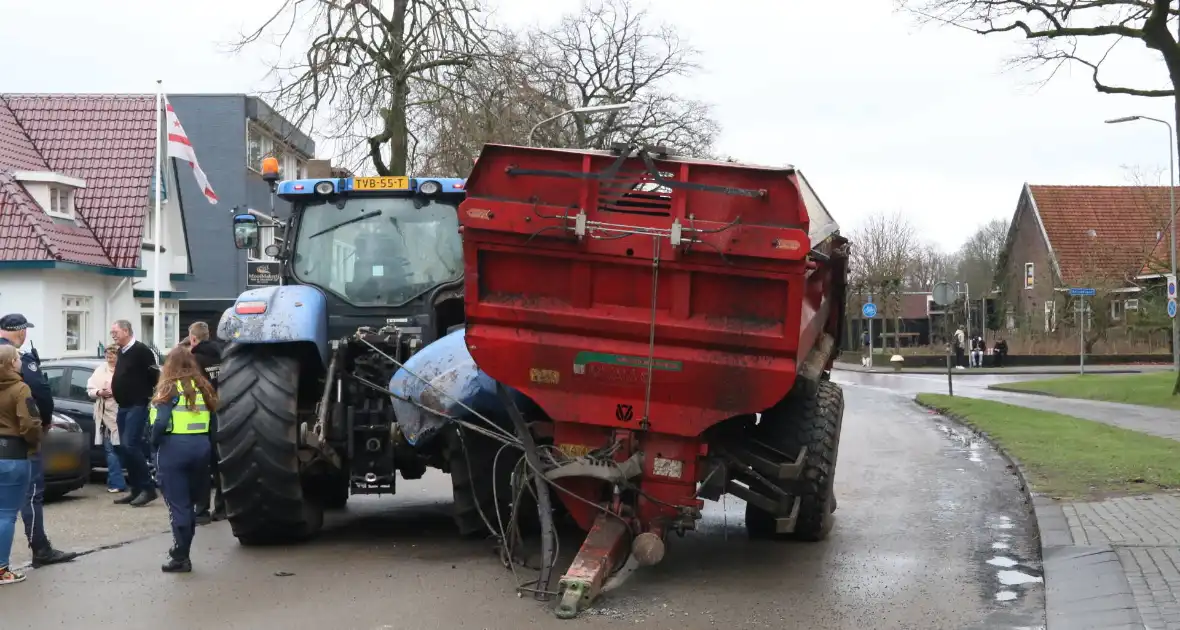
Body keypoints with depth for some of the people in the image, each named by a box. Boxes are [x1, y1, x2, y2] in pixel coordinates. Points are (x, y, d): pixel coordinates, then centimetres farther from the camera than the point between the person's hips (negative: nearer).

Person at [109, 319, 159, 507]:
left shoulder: (141, 351, -13)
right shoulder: (121, 352, 15)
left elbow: (154, 376, -16)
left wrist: (147, 395, -11)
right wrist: (114, 390, 12)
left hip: (137, 406, -9)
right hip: (123, 407, 9)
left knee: (130, 445, -16)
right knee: (125, 448, 8)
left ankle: (148, 488, -10)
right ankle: (136, 490, 14)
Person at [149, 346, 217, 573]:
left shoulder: (169, 388, -7)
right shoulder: (203, 387, 9)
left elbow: (161, 423, -16)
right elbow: (213, 419, 5)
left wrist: (154, 443, 0)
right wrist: (202, 437, 10)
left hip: (174, 447, -5)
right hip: (201, 446, 5)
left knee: (178, 505, 0)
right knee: (188, 502, 17)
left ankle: (180, 558, 1)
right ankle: (181, 551, 24)